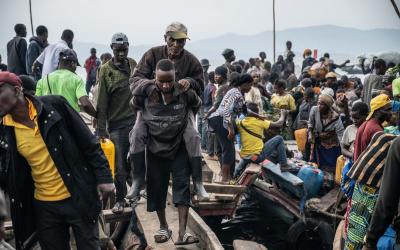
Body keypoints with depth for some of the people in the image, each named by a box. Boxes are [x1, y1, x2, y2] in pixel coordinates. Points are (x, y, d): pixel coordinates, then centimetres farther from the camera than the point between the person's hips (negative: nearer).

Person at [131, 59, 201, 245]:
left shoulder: (185, 93, -14)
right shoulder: (144, 92, -14)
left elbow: (197, 105, 8)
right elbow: (135, 106, 8)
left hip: (179, 147, -1)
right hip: (155, 147, 1)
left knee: (182, 185, -7)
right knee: (157, 187, 8)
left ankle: (182, 232, -5)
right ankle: (163, 227, 27)